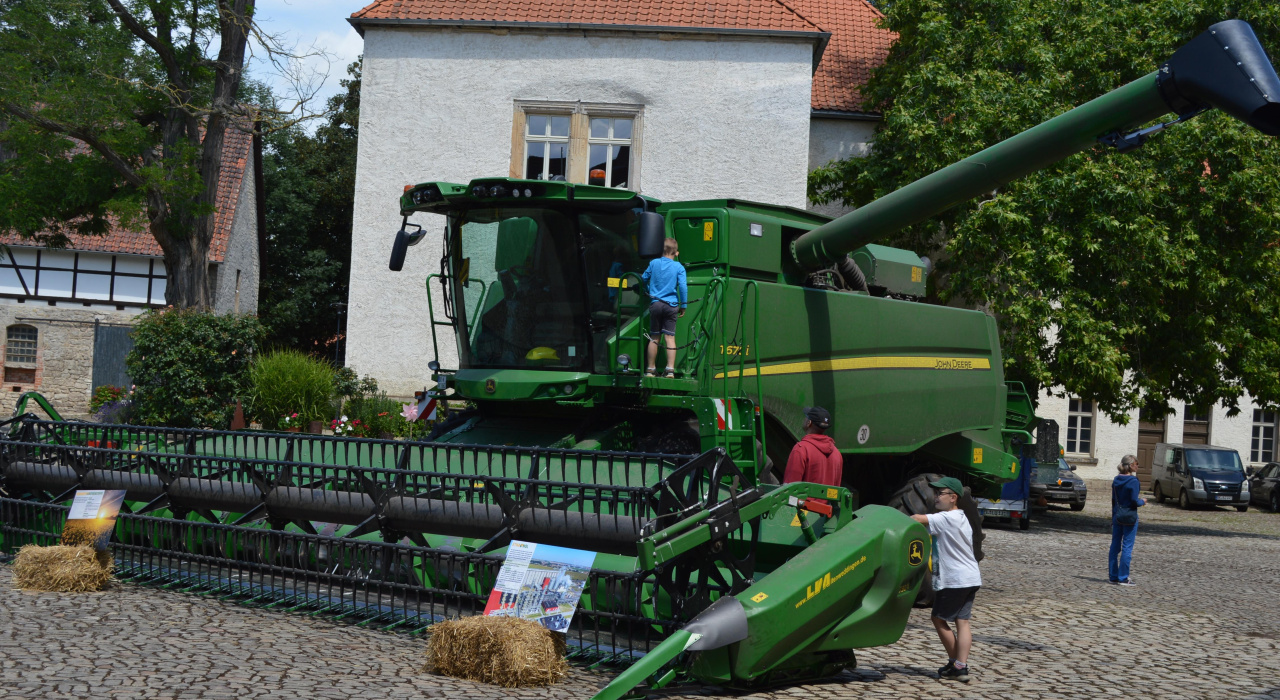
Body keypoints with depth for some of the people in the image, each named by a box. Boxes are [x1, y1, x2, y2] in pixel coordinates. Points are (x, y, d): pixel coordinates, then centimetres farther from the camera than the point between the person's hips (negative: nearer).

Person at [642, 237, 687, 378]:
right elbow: (683, 286, -7)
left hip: (655, 304, 2)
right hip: (671, 305, -2)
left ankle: (650, 369, 15)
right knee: (670, 337, -3)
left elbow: (644, 279, 16)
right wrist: (683, 305, 1)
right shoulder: (679, 267, -1)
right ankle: (670, 369, -10)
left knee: (654, 338, 9)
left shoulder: (653, 263, 6)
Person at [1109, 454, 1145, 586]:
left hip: (1117, 516, 7)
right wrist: (1143, 501, 4)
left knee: (1115, 546, 11)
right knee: (1127, 548, -1)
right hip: (1129, 517, -7)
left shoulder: (1116, 480, 7)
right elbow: (1134, 501, -17)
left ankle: (1113, 576, 15)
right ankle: (1123, 578, 0)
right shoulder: (1133, 481, -14)